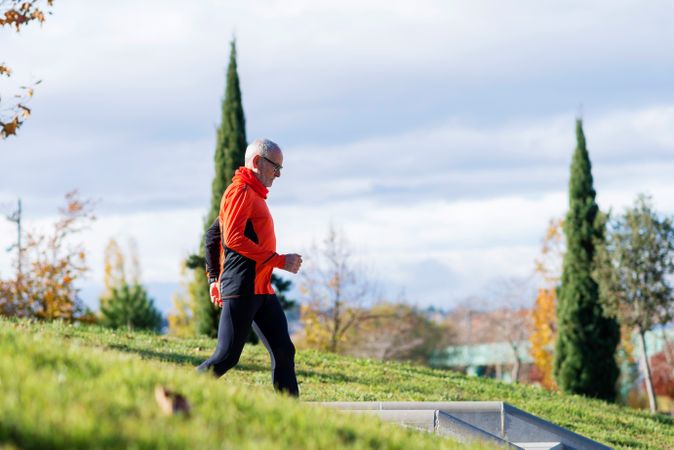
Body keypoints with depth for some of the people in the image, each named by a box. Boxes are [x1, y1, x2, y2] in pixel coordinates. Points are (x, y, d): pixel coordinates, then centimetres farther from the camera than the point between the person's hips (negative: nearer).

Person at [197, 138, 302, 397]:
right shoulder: (241, 191, -7)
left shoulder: (254, 194, 22)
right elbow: (233, 238, -18)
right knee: (227, 356, -10)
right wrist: (279, 260, -17)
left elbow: (213, 235, 27)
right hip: (242, 289, -10)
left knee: (284, 352, 2)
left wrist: (215, 279, 24)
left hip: (262, 290, 10)